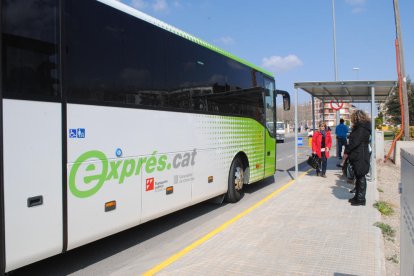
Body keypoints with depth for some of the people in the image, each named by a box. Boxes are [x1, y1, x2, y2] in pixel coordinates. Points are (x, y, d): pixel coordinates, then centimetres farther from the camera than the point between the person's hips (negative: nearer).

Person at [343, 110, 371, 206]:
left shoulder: (362, 129, -16)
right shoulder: (359, 128, 16)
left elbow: (355, 142, -21)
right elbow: (353, 140, 16)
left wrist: (347, 151, -12)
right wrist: (348, 151, 8)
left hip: (360, 157, -10)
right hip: (357, 156, 10)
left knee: (360, 177, -3)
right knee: (358, 177, 15)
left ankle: (361, 199, 4)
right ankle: (358, 196, 24)